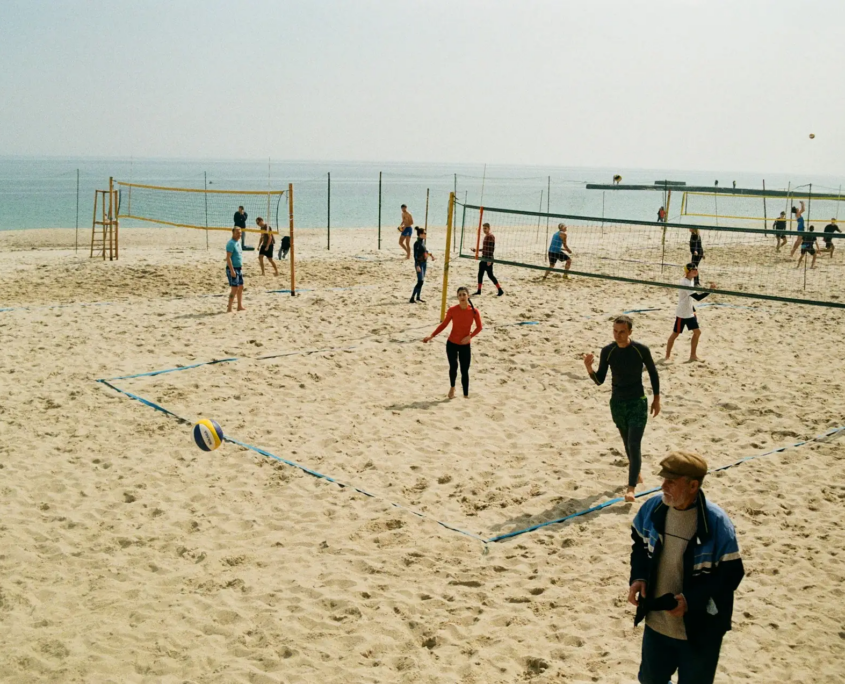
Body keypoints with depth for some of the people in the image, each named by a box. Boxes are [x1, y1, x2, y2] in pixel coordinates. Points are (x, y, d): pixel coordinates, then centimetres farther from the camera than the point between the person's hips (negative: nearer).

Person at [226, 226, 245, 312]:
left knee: (241, 287, 13)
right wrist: (232, 270, -25)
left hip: (238, 269, 9)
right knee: (235, 289, -9)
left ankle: (240, 306, 20)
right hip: (233, 269, -9)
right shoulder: (231, 243, -15)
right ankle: (229, 308, -3)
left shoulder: (238, 243, 14)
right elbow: (228, 258, -21)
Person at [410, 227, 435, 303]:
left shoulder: (423, 242, 8)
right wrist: (417, 265, -23)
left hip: (424, 263, 9)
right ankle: (412, 298, -7)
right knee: (420, 281, -11)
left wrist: (430, 254, 13)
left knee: (422, 281, 13)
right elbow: (415, 255, -20)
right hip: (419, 263, -9)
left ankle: (418, 297, 23)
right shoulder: (417, 243, -17)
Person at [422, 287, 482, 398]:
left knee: (465, 371, 2)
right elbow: (444, 324, -1)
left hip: (465, 345, 0)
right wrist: (432, 336, -7)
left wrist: (470, 336, -16)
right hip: (452, 343, 0)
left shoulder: (474, 311, -11)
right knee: (453, 367, -9)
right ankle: (452, 388, 20)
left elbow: (479, 327, 0)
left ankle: (466, 396, 13)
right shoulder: (452, 310, -10)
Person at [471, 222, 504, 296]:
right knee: (480, 274, 10)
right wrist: (477, 250, 24)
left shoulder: (491, 237, -14)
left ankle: (500, 290, 1)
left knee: (490, 275, -6)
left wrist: (489, 260, -22)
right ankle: (479, 291, 17)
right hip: (483, 259, 9)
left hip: (488, 259, -9)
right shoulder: (486, 236, 13)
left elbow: (492, 249, -19)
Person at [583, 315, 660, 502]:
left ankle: (631, 488, -9)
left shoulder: (641, 350, -13)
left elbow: (653, 373, 2)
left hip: (638, 403, -3)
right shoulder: (607, 351, -8)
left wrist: (656, 399, 5)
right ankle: (636, 474, 41)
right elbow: (600, 380, -4)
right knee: (628, 443, 18)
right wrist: (589, 369, -24)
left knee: (634, 445, -11)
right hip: (617, 403, 3)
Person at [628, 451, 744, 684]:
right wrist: (638, 577, -7)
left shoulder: (717, 524, -25)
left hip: (699, 630, -4)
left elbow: (731, 575, -19)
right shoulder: (653, 508, -10)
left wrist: (691, 599, -27)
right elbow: (640, 544, 9)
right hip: (656, 621, 4)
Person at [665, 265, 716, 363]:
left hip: (690, 313, 9)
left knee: (697, 332, 8)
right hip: (682, 314, -9)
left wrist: (693, 309, 16)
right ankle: (667, 356, 14)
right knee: (675, 334, 2)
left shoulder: (692, 280, 6)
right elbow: (697, 297, -32)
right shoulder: (685, 283, -25)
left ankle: (692, 356, 18)